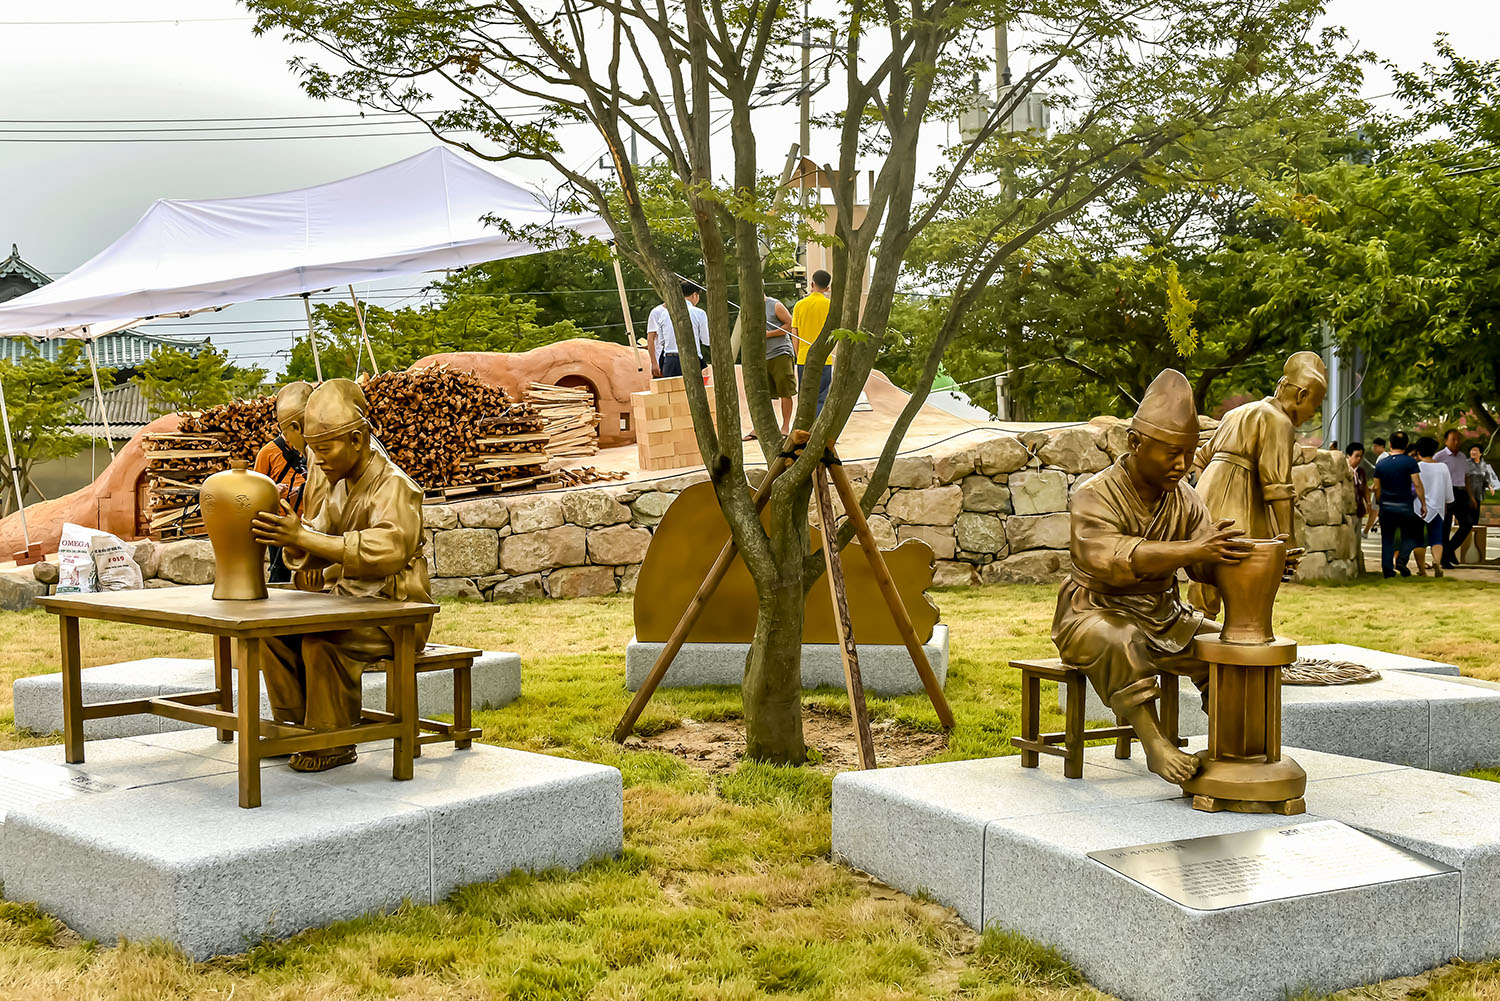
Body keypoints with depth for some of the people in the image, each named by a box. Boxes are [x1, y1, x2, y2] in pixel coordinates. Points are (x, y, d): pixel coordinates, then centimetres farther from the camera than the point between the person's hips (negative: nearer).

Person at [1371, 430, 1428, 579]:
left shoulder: (1381, 464, 4)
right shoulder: (1410, 462, -7)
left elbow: (1377, 488, 6)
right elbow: (1417, 484, -11)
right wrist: (1423, 504, -4)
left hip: (1386, 506, 3)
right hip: (1404, 505, -3)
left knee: (1387, 539, 9)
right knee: (1410, 535, 13)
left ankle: (1387, 569, 6)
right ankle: (1402, 559, -8)